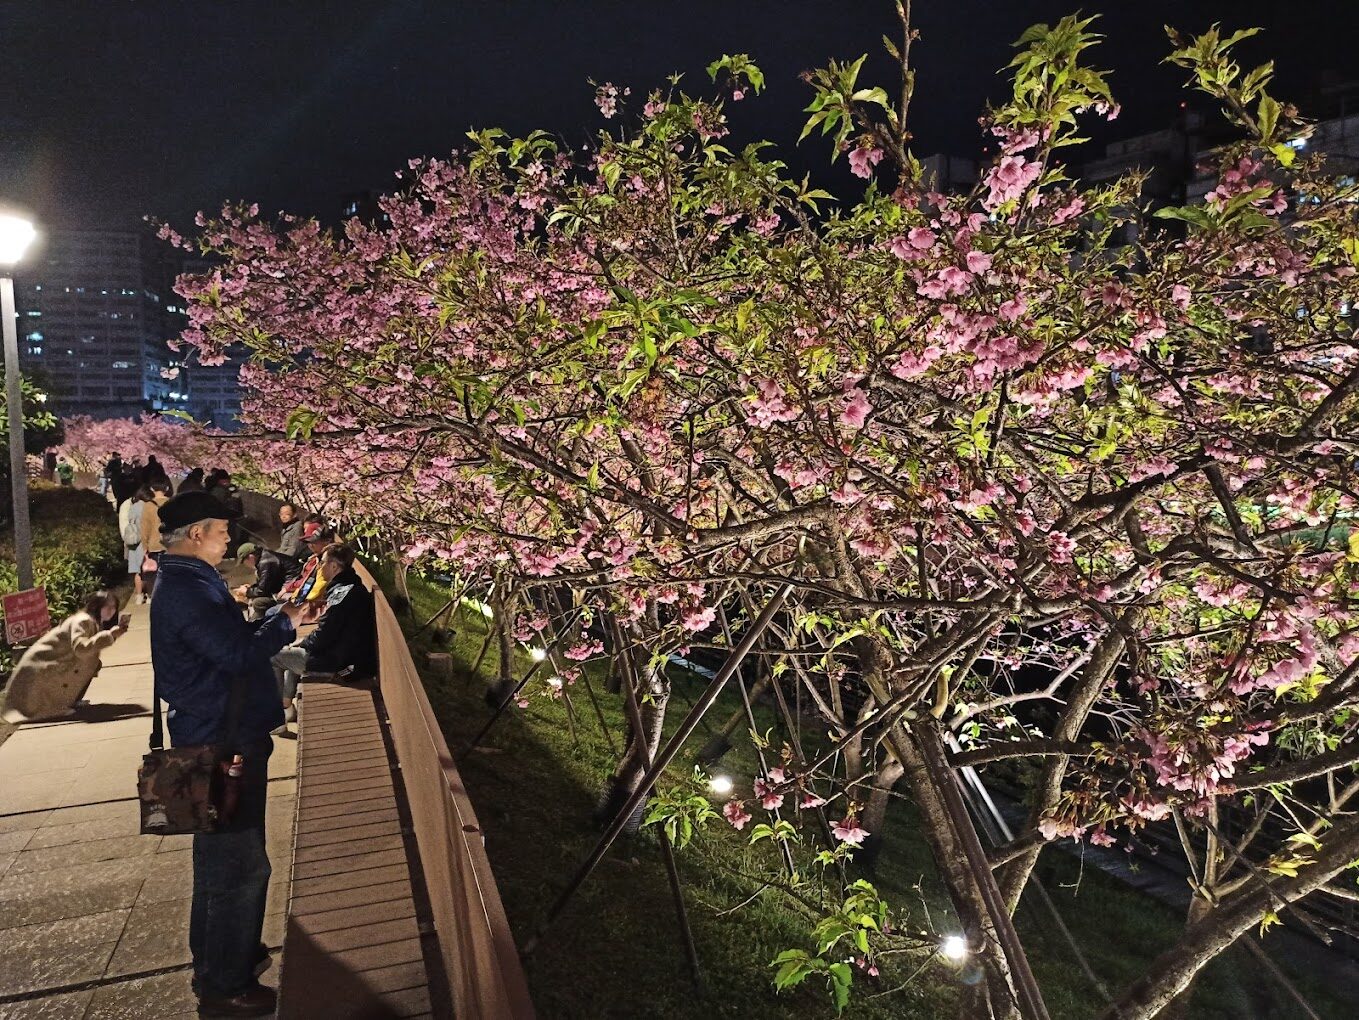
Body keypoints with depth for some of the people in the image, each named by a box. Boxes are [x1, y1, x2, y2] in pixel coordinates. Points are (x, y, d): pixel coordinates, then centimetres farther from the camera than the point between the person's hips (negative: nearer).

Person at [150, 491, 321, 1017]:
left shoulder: (190, 581, 11)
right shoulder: (185, 590, -22)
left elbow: (233, 638, 17)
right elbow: (240, 653, -28)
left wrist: (283, 618, 7)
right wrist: (285, 623, -13)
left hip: (220, 739, 11)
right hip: (219, 744, -11)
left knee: (221, 857, 23)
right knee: (239, 865, 0)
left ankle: (220, 956, 40)